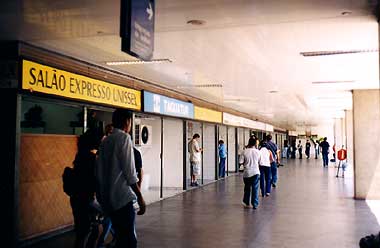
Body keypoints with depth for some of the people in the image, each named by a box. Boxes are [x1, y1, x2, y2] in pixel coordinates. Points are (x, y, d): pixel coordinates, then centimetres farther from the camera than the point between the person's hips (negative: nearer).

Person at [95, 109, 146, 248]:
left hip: (107, 198, 8)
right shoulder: (124, 137, -7)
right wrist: (140, 197, -11)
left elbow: (99, 171, 15)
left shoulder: (105, 141, 14)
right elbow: (129, 172, -14)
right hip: (122, 196, -8)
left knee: (121, 237, 17)